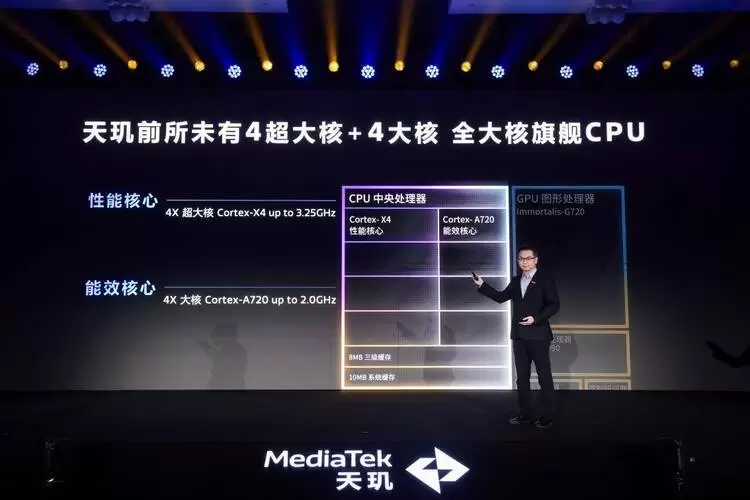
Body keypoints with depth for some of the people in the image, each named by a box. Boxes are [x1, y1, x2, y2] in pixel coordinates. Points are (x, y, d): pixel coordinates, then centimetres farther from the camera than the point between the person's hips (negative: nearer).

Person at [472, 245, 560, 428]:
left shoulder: (545, 279, -4)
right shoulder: (516, 280, 13)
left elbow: (554, 304, -8)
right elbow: (501, 297, 10)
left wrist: (536, 318, -19)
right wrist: (481, 285, 3)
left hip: (538, 335, -6)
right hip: (519, 336, 6)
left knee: (544, 377, 1)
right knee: (522, 377, 10)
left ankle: (547, 416, 10)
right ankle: (525, 414, 18)